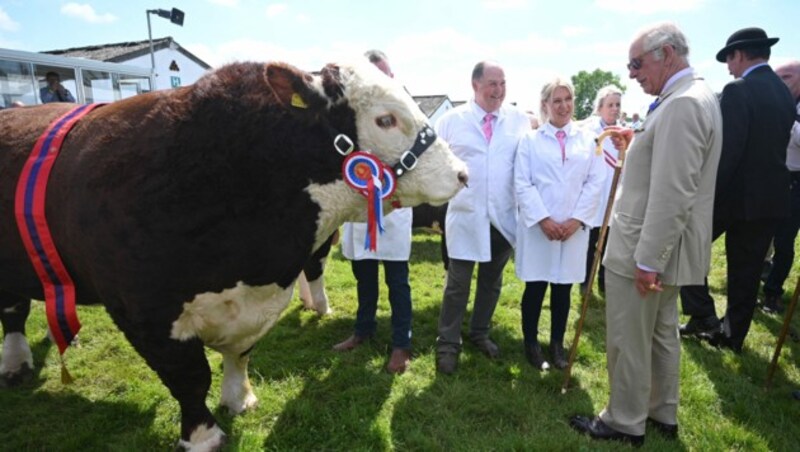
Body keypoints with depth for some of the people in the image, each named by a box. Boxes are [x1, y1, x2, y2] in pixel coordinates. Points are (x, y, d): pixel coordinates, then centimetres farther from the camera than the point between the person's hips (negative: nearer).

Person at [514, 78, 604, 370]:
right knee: (535, 287, 4)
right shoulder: (530, 140, 3)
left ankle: (557, 344, 26)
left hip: (574, 228, 2)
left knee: (563, 287, 11)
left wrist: (576, 219, -8)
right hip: (537, 226, -2)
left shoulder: (588, 139, 8)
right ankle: (531, 343, 22)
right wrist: (543, 219, -13)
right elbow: (522, 184, -5)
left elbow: (595, 183, 3)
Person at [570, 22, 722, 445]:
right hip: (661, 247, 11)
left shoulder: (682, 104, -21)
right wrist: (637, 146, 12)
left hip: (644, 250, -11)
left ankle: (625, 422, 22)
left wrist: (647, 259, -24)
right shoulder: (692, 97, 13)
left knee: (628, 342, 4)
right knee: (662, 334, 21)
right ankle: (662, 414, 37)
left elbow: (672, 194, -26)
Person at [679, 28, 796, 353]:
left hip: (736, 193, -7)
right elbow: (777, 145, 15)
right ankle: (732, 334, 24)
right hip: (771, 195, 8)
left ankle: (703, 317, 9)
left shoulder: (739, 91, -14)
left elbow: (727, 150, -20)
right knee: (746, 270, 13)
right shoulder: (785, 92, 11)